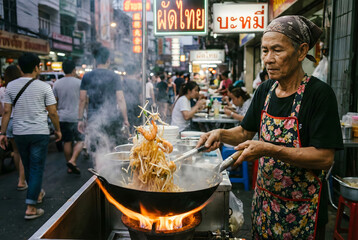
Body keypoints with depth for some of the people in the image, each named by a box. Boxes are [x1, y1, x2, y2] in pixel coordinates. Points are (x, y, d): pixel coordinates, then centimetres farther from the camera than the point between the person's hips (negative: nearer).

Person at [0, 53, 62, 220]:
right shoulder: (44, 87, -8)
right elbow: (52, 113, -7)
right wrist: (57, 130, 7)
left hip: (19, 133, 4)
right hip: (40, 133, -4)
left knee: (28, 167, 20)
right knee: (37, 168, 2)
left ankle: (37, 193, 40)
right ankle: (31, 208, 1)